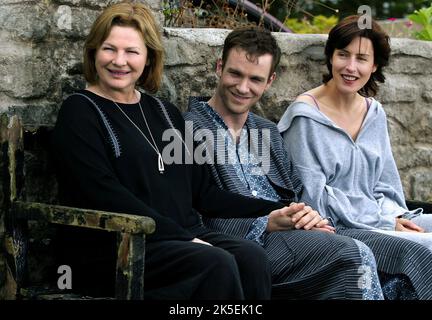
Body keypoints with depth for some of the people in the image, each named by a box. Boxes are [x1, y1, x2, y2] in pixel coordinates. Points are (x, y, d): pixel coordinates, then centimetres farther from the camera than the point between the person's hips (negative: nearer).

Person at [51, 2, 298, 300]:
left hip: (187, 236, 6)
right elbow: (106, 196, -11)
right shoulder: (79, 112, 2)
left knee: (252, 257, -25)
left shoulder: (165, 113, 22)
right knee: (217, 264, -31)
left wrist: (273, 211, 8)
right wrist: (184, 238, -17)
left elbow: (203, 191, 20)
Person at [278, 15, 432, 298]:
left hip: (383, 219, 7)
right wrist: (385, 222, -12)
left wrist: (395, 216, -5)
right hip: (334, 229, -7)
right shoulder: (305, 116, -9)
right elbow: (314, 198, -12)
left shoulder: (375, 113, 12)